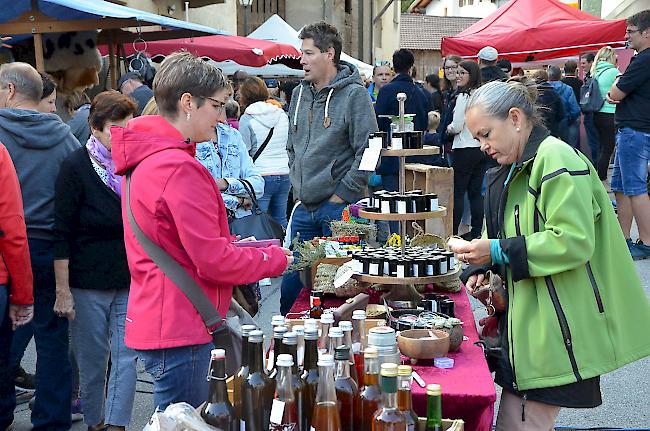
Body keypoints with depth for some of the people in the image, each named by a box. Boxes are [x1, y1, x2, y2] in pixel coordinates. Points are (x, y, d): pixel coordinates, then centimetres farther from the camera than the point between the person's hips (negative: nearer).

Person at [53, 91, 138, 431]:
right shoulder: (76, 167, -7)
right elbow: (62, 234, -8)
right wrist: (62, 290, -11)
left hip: (132, 279, 3)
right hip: (88, 282, -3)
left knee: (127, 357, -1)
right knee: (92, 359, 7)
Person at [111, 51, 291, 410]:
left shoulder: (146, 160, 11)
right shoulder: (180, 169, -21)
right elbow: (213, 261, -21)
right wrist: (277, 259, -6)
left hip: (156, 323, 10)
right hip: (179, 332, -10)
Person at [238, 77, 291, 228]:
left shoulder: (247, 119, -6)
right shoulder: (282, 115, 9)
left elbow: (244, 152, -7)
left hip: (261, 175, -5)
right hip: (284, 175, 5)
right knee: (281, 220, 11)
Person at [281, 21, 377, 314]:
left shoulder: (354, 94, -8)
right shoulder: (300, 93, 12)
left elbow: (367, 152, -13)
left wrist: (341, 195, -13)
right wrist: (297, 185, 12)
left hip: (338, 206, -7)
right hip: (304, 207, 7)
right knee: (291, 284, 12)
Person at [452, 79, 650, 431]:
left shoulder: (556, 159, -15)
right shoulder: (513, 171, 16)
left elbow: (573, 241, -23)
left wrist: (498, 252, -22)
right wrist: (485, 269, 4)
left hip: (556, 331, -10)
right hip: (528, 322, 10)